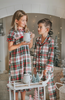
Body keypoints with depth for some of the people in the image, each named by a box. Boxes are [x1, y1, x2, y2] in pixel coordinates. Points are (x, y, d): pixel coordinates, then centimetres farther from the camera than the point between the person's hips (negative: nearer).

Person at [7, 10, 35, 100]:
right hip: (16, 59, -5)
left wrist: (32, 38, -4)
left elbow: (29, 47, 12)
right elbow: (10, 48, -11)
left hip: (26, 59, 6)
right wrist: (21, 44, -21)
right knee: (16, 80, 4)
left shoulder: (26, 31, 8)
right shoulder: (12, 32, -8)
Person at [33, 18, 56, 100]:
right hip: (38, 68, 5)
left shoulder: (50, 41, -11)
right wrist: (34, 67, 8)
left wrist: (47, 68, -17)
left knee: (50, 86, 5)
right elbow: (35, 54, 9)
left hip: (47, 68, -5)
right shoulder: (37, 40, 6)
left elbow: (51, 56, -13)